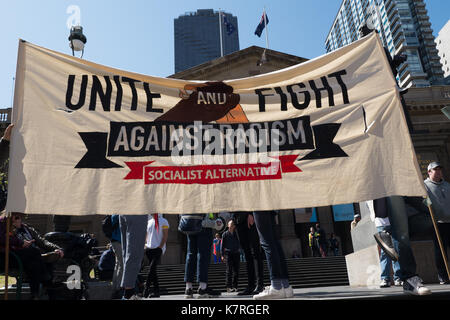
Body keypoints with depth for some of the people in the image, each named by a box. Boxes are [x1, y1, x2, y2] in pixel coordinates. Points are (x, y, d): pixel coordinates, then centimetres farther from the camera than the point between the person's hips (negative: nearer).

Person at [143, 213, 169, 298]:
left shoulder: (163, 222, -3)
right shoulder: (149, 222, 15)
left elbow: (165, 236, -7)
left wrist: (160, 247, -14)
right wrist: (145, 244, 9)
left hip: (158, 249, -6)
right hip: (149, 249, 6)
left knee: (152, 268, -15)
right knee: (152, 269, 5)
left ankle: (146, 289, -11)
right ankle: (156, 291, 10)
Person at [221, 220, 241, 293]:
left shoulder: (236, 234, 12)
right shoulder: (225, 234, 4)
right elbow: (222, 245, 4)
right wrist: (222, 255, -2)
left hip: (236, 253, 3)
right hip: (228, 253, -3)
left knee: (236, 270, 2)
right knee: (229, 270, -9)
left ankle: (235, 286, 10)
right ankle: (228, 287, -7)